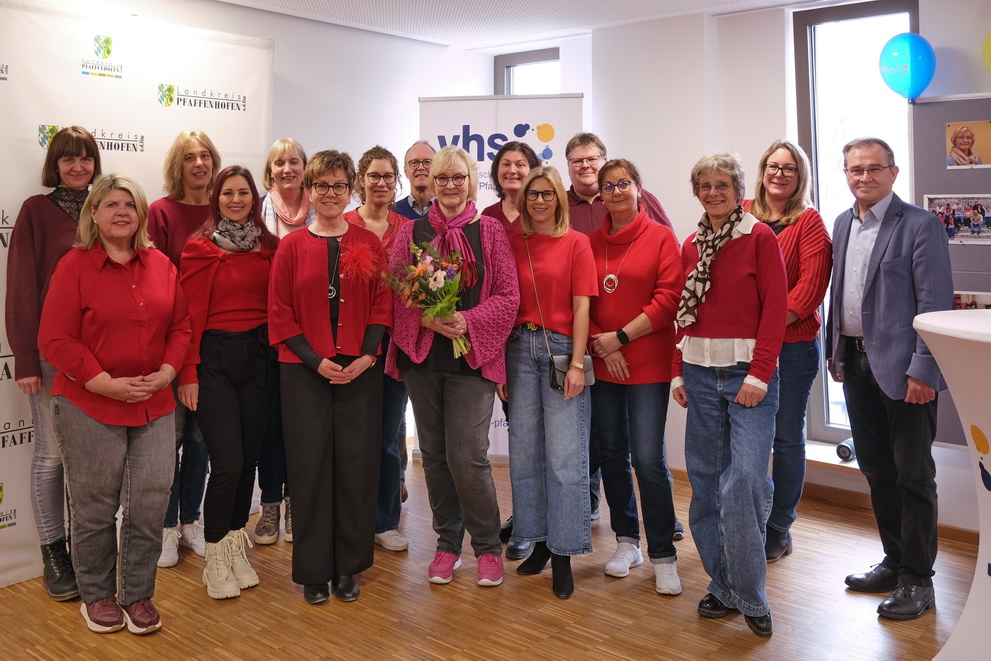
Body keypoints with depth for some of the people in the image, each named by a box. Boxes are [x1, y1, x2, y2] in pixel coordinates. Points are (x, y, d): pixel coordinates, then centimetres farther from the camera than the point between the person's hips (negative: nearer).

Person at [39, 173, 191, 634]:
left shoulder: (161, 265, 8)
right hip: (88, 406, -3)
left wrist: (166, 373, -5)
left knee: (150, 503, 3)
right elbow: (55, 340, -9)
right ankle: (97, 595, 28)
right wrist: (108, 384, -15)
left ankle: (137, 595, 21)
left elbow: (181, 325, 10)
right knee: (95, 507, 7)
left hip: (154, 406, 4)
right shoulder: (74, 266, -5)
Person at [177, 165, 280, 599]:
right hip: (215, 358, -4)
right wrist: (187, 373, -9)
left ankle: (237, 550, 26)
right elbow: (191, 315, -6)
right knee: (227, 462, -8)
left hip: (259, 357, 4)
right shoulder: (200, 248, -3)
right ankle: (217, 560, 10)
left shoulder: (270, 246, 8)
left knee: (248, 458, 9)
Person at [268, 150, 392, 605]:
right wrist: (316, 361, -10)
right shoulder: (292, 246, 3)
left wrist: (367, 355, -10)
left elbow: (382, 303, 4)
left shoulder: (368, 243, 6)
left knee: (356, 464, 4)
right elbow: (280, 314, 0)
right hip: (305, 371, -1)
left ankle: (348, 568, 19)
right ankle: (313, 571, 16)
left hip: (359, 370, 1)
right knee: (309, 466, 2)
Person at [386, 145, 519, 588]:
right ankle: (447, 543, 27)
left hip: (472, 356, -3)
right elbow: (393, 291, 3)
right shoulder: (412, 232, 8)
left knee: (467, 457, -8)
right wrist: (425, 318, -15)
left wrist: (468, 321, -17)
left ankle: (488, 547, 13)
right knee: (434, 454, 10)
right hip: (421, 356, 3)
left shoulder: (489, 231, 3)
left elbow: (508, 296, -2)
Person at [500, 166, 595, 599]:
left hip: (561, 349, -3)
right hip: (520, 349, 4)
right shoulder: (512, 243, 9)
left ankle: (562, 554, 8)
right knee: (525, 451, 9)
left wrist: (577, 363, -11)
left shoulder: (575, 243, 1)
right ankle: (539, 542, 25)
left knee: (564, 456, -3)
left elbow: (582, 306, -4)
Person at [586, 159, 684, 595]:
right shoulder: (591, 242, 8)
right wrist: (602, 348, -7)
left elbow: (668, 298, -8)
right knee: (612, 453, 10)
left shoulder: (661, 237, -2)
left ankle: (663, 556, 6)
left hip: (648, 364, -4)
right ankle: (627, 541, 27)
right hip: (602, 364, 4)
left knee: (648, 458, -8)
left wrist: (621, 336, -12)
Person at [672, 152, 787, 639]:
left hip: (748, 371, -5)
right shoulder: (691, 247, 12)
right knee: (705, 481, 8)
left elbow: (775, 309, -7)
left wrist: (759, 375, -14)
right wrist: (678, 372, 7)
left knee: (744, 479, -12)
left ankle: (750, 597, 4)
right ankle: (723, 586, 22)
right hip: (699, 371, 5)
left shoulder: (760, 237, -2)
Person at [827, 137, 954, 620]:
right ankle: (894, 561, 31)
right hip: (856, 363, 7)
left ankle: (916, 580, 15)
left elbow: (936, 304, -14)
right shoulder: (843, 224, 11)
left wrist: (923, 371, -18)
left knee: (912, 475, 3)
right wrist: (836, 353, 12)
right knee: (875, 470, 16)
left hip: (902, 369, -7)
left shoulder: (918, 226, -10)